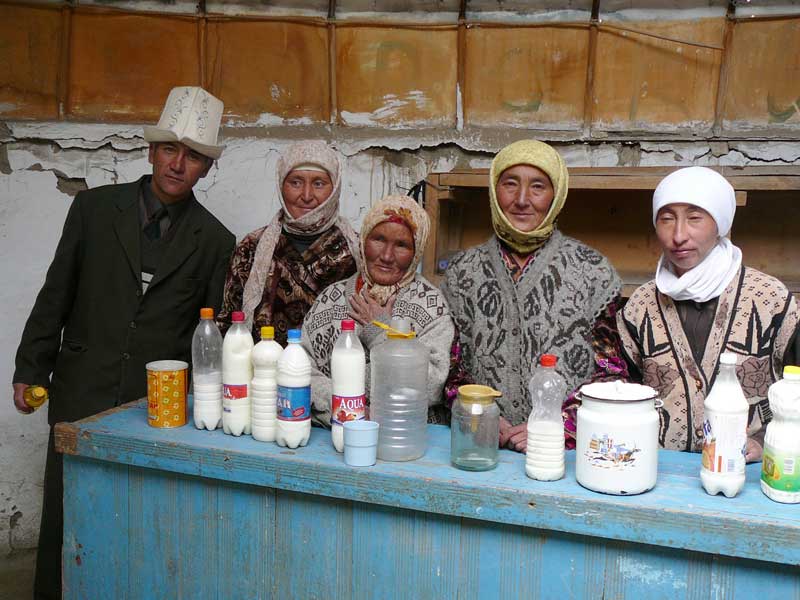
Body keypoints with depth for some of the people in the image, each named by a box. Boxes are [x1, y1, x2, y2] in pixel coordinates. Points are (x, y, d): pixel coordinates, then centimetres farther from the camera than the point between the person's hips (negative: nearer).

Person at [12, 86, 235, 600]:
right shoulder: (95, 207, 4)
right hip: (81, 393, 1)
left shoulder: (215, 241, 2)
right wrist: (31, 369, 8)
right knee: (64, 516, 6)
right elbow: (56, 294, 8)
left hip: (160, 402, -1)